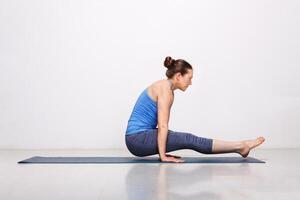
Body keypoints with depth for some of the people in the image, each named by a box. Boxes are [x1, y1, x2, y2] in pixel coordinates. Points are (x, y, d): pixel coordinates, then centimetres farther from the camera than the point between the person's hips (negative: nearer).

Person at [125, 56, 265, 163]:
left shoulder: (164, 86, 14)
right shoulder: (166, 89, -15)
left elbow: (162, 125, 18)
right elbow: (162, 125, -20)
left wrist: (162, 151, 19)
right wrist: (163, 155, -18)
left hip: (137, 139, 9)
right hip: (138, 138, -9)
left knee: (187, 140, 5)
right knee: (189, 140, -11)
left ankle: (239, 147, 9)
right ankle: (240, 146, -5)